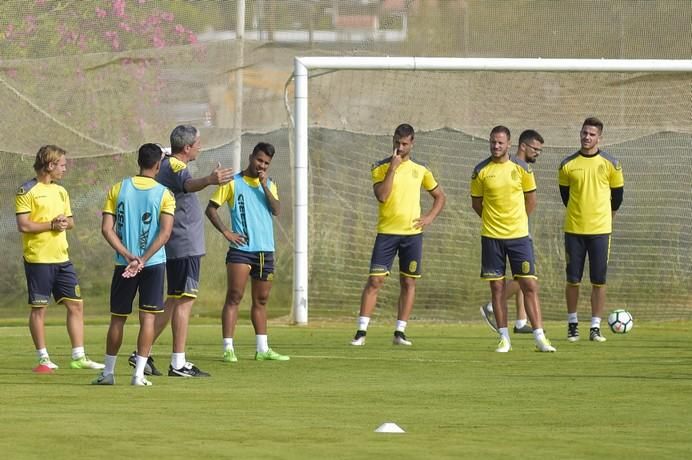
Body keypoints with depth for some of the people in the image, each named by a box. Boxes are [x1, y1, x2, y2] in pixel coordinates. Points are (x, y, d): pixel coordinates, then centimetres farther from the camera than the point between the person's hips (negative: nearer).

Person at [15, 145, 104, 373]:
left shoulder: (60, 191, 16)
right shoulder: (27, 191, -7)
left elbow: (70, 221, 20)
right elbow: (23, 225, -14)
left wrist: (65, 222, -3)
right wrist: (52, 225, -15)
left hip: (61, 258, 7)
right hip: (38, 259, -7)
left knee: (76, 304, 3)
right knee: (39, 308, -1)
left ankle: (78, 356, 9)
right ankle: (43, 358, 6)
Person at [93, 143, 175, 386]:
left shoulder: (117, 190, 2)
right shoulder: (164, 194, -3)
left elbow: (107, 229, -5)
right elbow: (165, 232, -13)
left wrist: (128, 256, -10)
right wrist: (143, 260, -16)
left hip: (124, 265, 2)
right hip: (154, 264, -2)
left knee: (117, 318, 11)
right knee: (147, 318, 0)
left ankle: (108, 372, 17)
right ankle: (139, 373, -6)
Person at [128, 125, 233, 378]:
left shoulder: (165, 164, 14)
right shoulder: (175, 167, -17)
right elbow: (187, 184, -41)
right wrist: (209, 180, -59)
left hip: (175, 246, 10)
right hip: (185, 245, -10)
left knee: (175, 301, 15)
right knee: (184, 300, -7)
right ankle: (178, 363, -8)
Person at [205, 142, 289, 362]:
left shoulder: (269, 184, 14)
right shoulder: (233, 182, 1)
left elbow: (276, 210, -1)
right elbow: (211, 208, 0)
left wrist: (264, 185, -9)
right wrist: (226, 232, -9)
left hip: (265, 250, 5)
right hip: (241, 248, -5)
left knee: (261, 300, 11)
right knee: (234, 296, -11)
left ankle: (262, 349, 17)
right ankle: (228, 348, -12)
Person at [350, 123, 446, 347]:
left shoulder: (420, 170, 8)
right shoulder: (381, 167, -1)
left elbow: (440, 196, 18)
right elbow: (382, 196, -17)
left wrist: (429, 217, 3)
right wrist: (393, 167, -17)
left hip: (412, 234, 3)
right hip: (386, 232, -3)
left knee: (408, 282, 3)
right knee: (375, 280, -8)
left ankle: (400, 332, 9)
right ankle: (361, 332, -7)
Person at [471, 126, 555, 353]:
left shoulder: (521, 168, 1)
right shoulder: (481, 171, 0)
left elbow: (530, 199, 11)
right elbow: (476, 202, 10)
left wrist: (516, 221, 11)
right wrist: (493, 220, 8)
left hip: (519, 234, 0)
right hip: (491, 236, 0)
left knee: (529, 285, -4)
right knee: (497, 287, 2)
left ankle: (539, 337, -2)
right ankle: (504, 338, 9)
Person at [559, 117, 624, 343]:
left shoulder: (611, 164, -1)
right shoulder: (567, 165, 2)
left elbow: (618, 193, 11)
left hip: (600, 230, -1)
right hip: (574, 229, 1)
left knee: (599, 281, -2)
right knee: (573, 279, 2)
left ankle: (595, 328, 5)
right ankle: (572, 324, 16)